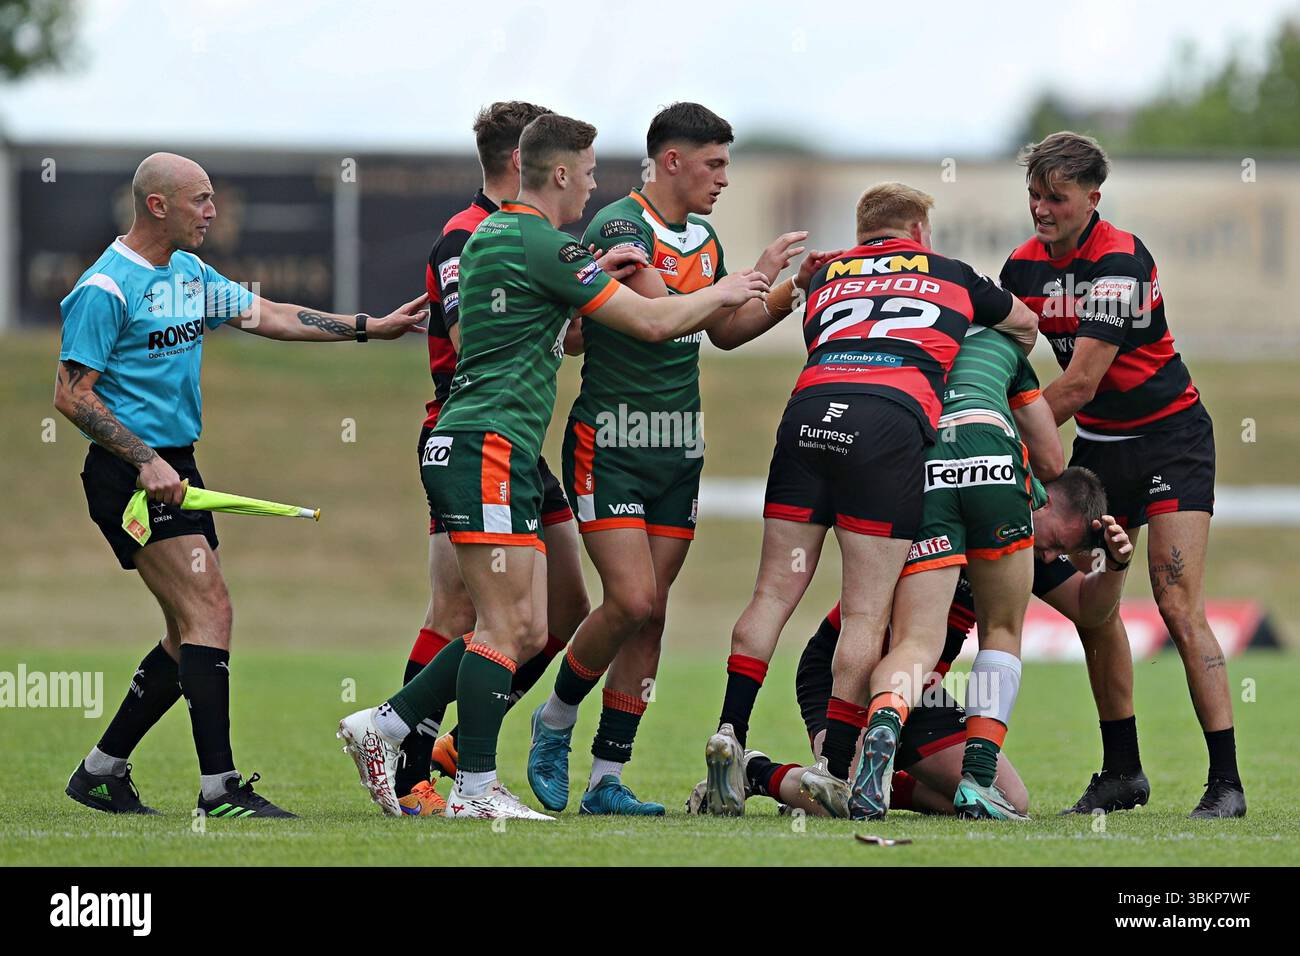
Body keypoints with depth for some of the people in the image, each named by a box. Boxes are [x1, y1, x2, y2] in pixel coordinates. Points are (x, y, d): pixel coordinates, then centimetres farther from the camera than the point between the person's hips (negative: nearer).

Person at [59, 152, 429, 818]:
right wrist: (145, 462, -22)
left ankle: (100, 773, 19)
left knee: (190, 637, 10)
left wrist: (370, 328, 16)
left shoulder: (191, 274, 14)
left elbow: (267, 316, 21)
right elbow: (71, 394, -15)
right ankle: (219, 788, -17)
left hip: (176, 466, 10)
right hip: (130, 473, -10)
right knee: (210, 612, -16)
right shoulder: (105, 288, -13)